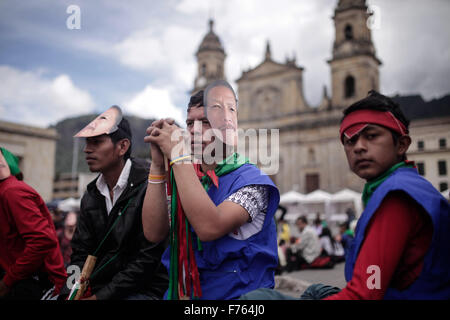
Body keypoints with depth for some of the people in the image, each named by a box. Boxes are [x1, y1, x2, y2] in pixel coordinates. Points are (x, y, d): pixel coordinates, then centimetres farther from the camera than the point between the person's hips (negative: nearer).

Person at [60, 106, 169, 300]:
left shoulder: (148, 187, -15)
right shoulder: (90, 196, 10)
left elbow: (149, 257, -17)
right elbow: (81, 252, 10)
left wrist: (100, 296, -14)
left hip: (143, 289, -6)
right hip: (98, 287, 6)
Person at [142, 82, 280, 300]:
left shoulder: (251, 180, -9)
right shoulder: (184, 180, 7)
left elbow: (209, 228, -24)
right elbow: (154, 233, -5)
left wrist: (178, 156, -20)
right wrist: (158, 165, -9)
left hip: (235, 294, -3)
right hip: (181, 292, 4)